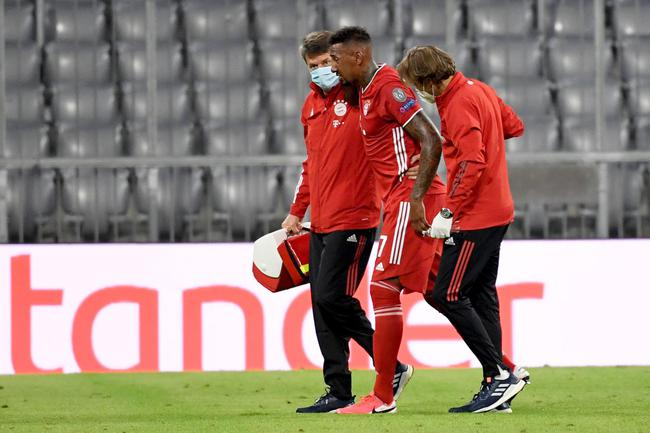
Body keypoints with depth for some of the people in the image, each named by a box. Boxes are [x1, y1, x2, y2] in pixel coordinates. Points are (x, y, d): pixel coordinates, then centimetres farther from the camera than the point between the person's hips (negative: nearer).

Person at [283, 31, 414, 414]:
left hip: (354, 218, -8)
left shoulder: (361, 96, -9)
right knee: (322, 303, 5)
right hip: (321, 222, 8)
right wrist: (297, 211, 23)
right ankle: (339, 393, 9)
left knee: (332, 297, -13)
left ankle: (393, 368, 2)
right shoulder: (312, 105, 15)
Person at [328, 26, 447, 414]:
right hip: (402, 197, 10)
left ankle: (383, 397, -8)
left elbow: (431, 141, -20)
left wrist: (416, 197, -23)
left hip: (410, 197, -10)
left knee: (384, 288, -10)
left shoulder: (388, 87, -14)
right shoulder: (368, 91, 16)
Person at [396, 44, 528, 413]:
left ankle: (501, 374, -11)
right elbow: (515, 126, 23)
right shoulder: (480, 90, 11)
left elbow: (472, 163, -25)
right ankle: (496, 387, 10)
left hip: (475, 217, -10)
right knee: (482, 297, 11)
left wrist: (449, 213, -22)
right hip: (497, 211, 10)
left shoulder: (459, 104, -17)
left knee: (448, 296, -9)